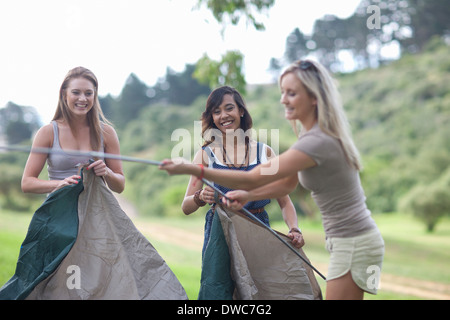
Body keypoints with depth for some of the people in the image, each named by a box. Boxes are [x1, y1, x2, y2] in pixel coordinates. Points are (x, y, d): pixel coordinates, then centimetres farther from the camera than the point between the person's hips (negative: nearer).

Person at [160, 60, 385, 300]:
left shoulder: (317, 142, -25)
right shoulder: (312, 135, 6)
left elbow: (252, 178, -27)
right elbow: (288, 184, 16)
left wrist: (193, 169, -27)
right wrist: (247, 196, 2)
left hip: (353, 244, -10)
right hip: (348, 243, 10)